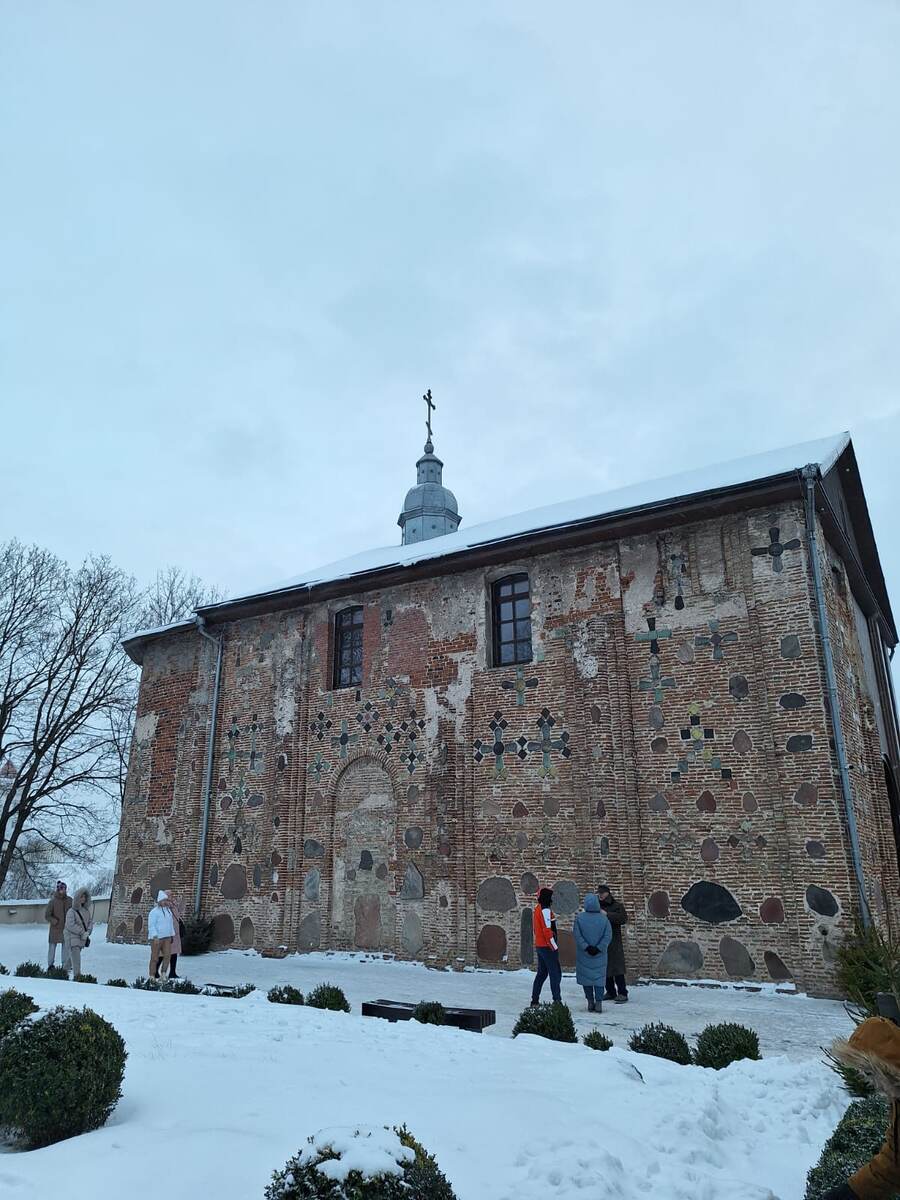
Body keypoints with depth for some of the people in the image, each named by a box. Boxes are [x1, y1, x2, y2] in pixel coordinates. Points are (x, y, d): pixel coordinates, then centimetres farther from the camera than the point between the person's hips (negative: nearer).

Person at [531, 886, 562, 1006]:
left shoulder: (537, 909, 13)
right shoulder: (545, 910, -17)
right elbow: (547, 930, -21)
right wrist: (555, 946, -15)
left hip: (539, 945, 10)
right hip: (547, 947, -10)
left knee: (542, 973, 16)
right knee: (555, 973, -4)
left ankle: (535, 999, 18)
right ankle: (557, 1000, -5)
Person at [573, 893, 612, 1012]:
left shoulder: (579, 918, -10)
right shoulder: (604, 918, -8)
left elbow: (577, 935, -14)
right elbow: (608, 936, -11)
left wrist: (586, 947, -11)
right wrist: (598, 948, -11)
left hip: (584, 954, 0)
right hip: (600, 955, 0)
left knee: (586, 976, 12)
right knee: (599, 977, 9)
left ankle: (590, 1002, 14)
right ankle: (599, 1003, 1)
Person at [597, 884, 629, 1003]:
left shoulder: (617, 905, -1)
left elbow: (623, 918, -17)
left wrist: (607, 914, -21)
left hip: (614, 941, -5)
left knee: (617, 967, -7)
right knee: (605, 969, 8)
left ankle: (622, 993, -1)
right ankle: (611, 992, 19)